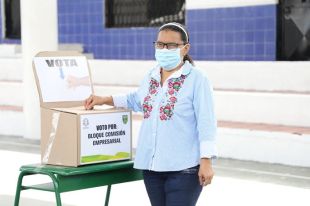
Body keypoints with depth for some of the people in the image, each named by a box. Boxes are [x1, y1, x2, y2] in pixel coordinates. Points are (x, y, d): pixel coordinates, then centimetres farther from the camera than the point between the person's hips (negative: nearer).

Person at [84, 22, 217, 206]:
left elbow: (206, 122, -13)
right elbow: (137, 100, 33)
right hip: (151, 165, 7)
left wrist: (206, 161, -18)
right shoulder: (151, 76, 12)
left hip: (183, 168, -7)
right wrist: (105, 100, 27)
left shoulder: (196, 79, -8)